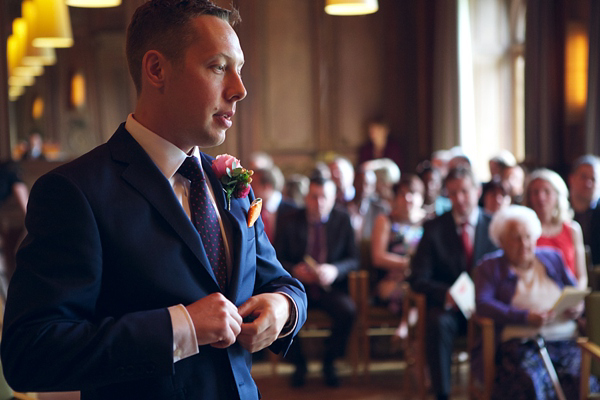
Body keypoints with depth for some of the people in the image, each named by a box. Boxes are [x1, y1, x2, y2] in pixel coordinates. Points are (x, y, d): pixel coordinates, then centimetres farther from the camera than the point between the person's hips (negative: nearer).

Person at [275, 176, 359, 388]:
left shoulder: (342, 219, 3)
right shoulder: (291, 221, 3)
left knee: (348, 310, -31)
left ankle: (329, 362, -3)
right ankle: (298, 363, -3)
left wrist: (335, 270, -22)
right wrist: (294, 270, -19)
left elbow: (353, 259, -1)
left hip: (330, 287, 0)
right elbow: (276, 258, 2)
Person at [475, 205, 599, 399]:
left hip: (564, 339, 4)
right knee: (530, 382, -36)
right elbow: (482, 303, -3)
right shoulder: (490, 267, 12)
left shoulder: (552, 258, 25)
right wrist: (526, 317, -14)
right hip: (520, 341, -3)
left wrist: (578, 306, 0)